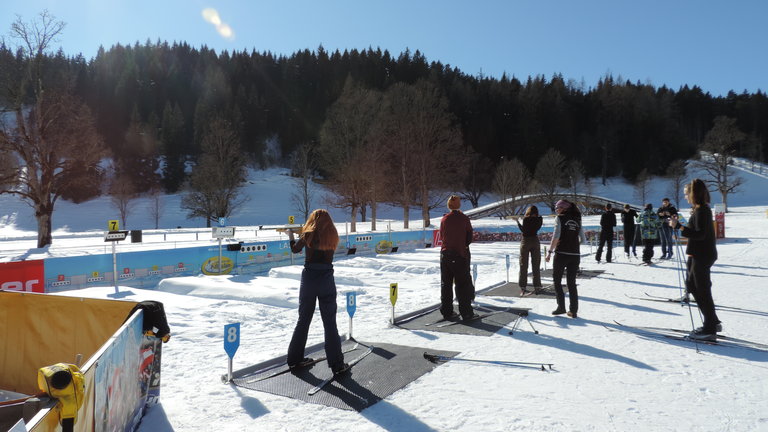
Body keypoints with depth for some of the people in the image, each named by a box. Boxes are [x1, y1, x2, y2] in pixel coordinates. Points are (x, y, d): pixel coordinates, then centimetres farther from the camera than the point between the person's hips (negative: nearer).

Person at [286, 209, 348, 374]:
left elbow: (295, 250, 12)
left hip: (308, 279, 0)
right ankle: (337, 364, 4)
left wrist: (291, 236, 30)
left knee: (303, 320, 15)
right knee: (330, 323, 4)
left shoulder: (308, 235, -2)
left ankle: (294, 359, 25)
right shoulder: (332, 236, 1)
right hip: (327, 281, 0)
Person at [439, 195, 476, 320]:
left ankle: (446, 311, 13)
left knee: (446, 283, 10)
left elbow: (441, 236, 7)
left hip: (445, 254, 3)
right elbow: (469, 238, -3)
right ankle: (466, 312, 4)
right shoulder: (464, 219, -8)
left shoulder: (444, 219, -1)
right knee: (463, 284, 4)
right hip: (461, 255, -3)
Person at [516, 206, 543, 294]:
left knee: (523, 265, 5)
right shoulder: (539, 219, -2)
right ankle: (537, 286, 8)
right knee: (536, 265, 9)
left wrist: (517, 222, -7)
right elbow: (537, 228, 9)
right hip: (535, 241, 2)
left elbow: (524, 230, -14)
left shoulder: (526, 219, -11)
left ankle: (522, 286, 4)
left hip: (525, 242, -2)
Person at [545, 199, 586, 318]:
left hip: (561, 254, -4)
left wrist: (550, 251, -10)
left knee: (557, 280, 10)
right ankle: (573, 310, 11)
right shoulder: (577, 220, 11)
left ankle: (561, 307, 5)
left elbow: (556, 236, -14)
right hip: (575, 255, 4)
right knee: (571, 283, 12)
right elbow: (583, 240, 9)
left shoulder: (560, 218, -3)